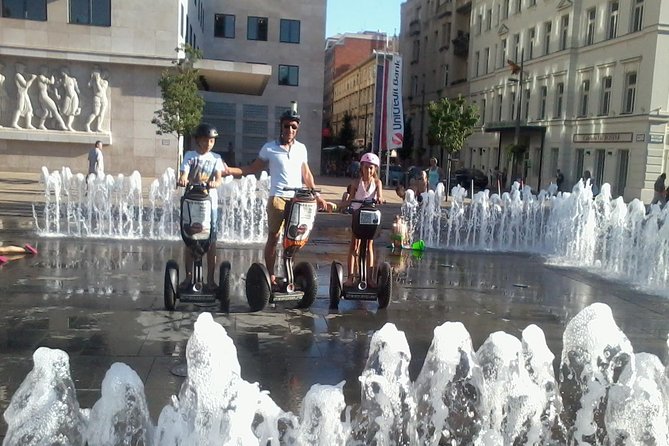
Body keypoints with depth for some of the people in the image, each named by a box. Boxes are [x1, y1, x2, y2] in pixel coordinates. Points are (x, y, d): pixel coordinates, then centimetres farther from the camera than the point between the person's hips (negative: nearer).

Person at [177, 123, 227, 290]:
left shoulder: (216, 158, 10)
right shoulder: (190, 155, 7)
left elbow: (219, 178, -4)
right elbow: (184, 173, -8)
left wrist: (214, 183, -27)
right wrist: (182, 180, -32)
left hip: (210, 202, 1)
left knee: (211, 241, -1)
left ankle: (210, 279, 5)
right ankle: (188, 276, 14)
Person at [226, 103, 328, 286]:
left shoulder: (301, 148, 11)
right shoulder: (269, 147, 1)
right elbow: (254, 168, 5)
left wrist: (317, 195, 15)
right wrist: (229, 170, -7)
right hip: (278, 198, -3)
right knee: (273, 237, -1)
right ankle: (271, 274, 7)